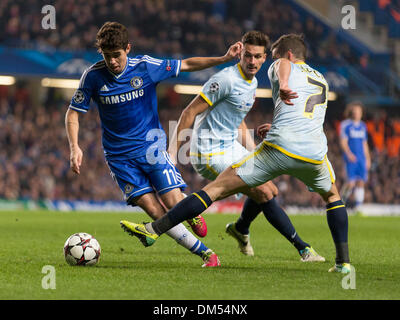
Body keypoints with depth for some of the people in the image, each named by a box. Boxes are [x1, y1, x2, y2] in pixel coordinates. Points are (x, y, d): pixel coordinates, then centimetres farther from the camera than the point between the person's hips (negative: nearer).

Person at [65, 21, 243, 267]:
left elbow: (186, 65, 2)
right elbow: (73, 113, 2)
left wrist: (224, 59, -7)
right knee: (155, 211, -12)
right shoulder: (93, 76, -7)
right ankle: (205, 252, -3)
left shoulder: (146, 66, -8)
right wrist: (75, 148, -12)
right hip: (119, 155, 0)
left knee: (174, 203, -15)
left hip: (151, 146, 0)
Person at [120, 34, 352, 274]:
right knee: (332, 196, 34)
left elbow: (283, 64, -13)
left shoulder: (284, 68, 14)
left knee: (217, 188, -1)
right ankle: (343, 261, 22)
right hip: (315, 154, 4)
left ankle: (155, 230, -3)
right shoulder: (322, 80, 31)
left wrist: (283, 85, -34)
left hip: (279, 149, -4)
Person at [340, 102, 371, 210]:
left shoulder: (363, 126, 15)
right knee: (351, 182, -13)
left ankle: (358, 207, 0)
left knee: (361, 182, -3)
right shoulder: (345, 125, -3)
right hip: (351, 158, -5)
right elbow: (343, 142, -9)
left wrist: (368, 159, 17)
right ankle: (342, 199, 11)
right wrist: (349, 154, -25)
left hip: (362, 158, 5)